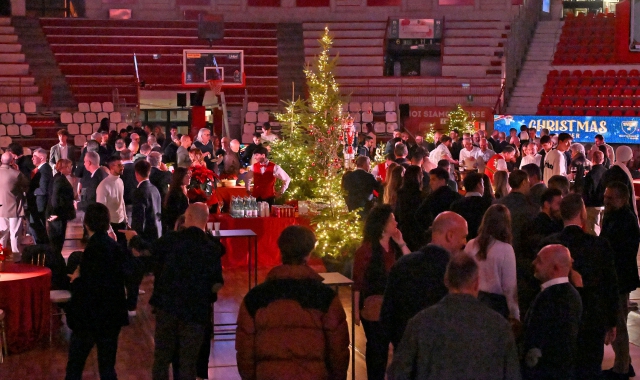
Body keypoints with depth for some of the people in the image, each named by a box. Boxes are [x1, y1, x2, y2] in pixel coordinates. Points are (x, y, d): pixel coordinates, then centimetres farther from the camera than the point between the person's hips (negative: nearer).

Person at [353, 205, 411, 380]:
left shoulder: (395, 247, 4)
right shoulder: (365, 251, -11)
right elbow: (357, 283, -10)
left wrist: (402, 244, -10)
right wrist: (356, 311, -11)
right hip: (374, 308, -4)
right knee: (377, 350, 8)